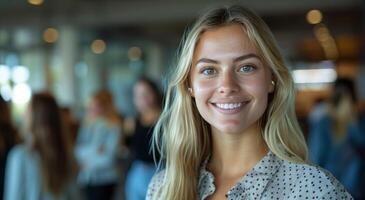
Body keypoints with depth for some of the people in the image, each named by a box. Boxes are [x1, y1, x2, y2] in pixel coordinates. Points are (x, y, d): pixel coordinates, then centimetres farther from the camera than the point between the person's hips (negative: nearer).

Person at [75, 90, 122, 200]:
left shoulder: (113, 126, -12)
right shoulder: (87, 123, 7)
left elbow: (109, 156, -13)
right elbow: (78, 146, 8)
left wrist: (89, 163, -3)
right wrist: (92, 150, -12)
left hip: (104, 179, -5)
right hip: (86, 178, 5)